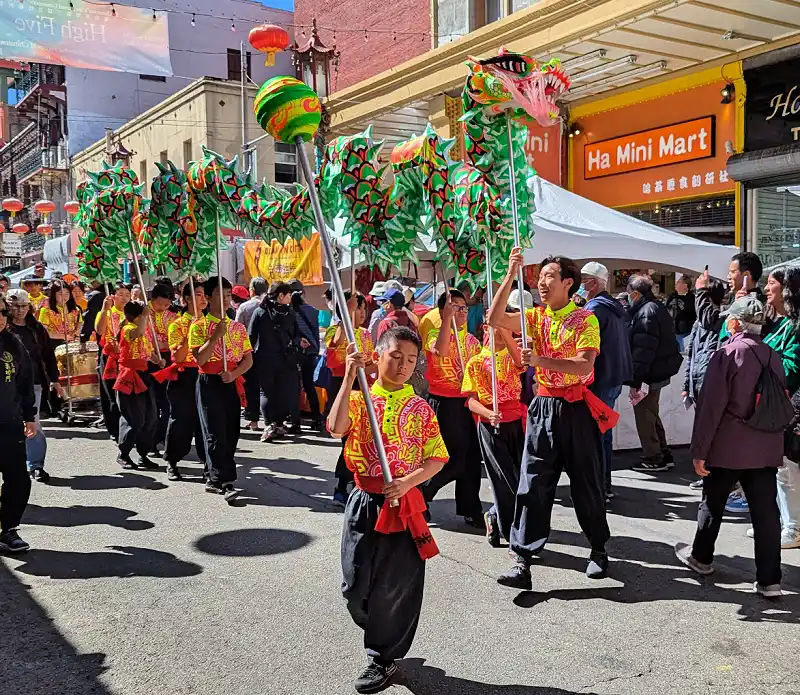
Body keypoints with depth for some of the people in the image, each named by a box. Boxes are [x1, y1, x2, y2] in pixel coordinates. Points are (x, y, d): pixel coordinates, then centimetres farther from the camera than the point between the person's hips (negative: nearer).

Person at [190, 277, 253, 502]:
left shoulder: (238, 327, 11)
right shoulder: (199, 326, -2)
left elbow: (248, 358, 9)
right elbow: (200, 358, -12)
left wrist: (234, 373, -9)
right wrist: (216, 334, -19)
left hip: (231, 384, 5)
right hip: (209, 384, -5)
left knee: (230, 432, 5)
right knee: (216, 433, -9)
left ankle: (214, 478, 18)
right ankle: (225, 482, -12)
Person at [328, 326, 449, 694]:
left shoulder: (420, 408, 1)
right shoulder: (358, 400, -1)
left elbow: (437, 458, 1)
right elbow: (336, 428, -22)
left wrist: (408, 482, -16)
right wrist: (349, 378, -23)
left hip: (404, 504, 0)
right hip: (363, 502, 1)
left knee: (396, 587, 5)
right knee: (355, 586, 7)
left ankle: (384, 658, 26)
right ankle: (382, 637, 36)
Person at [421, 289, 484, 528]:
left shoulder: (472, 340, 13)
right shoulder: (435, 334, -7)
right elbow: (441, 351, -31)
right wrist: (448, 318, -30)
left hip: (466, 403, 7)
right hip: (443, 403, -6)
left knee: (471, 457, 7)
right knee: (453, 458, -7)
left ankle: (471, 510, 18)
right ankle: (418, 495, 13)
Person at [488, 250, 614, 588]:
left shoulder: (585, 320, -6)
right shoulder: (536, 316, 7)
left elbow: (584, 366, -19)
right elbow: (495, 319, -8)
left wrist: (540, 360, -29)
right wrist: (510, 275, -12)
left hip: (576, 408, -3)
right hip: (543, 406, 3)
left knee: (586, 481, 9)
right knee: (533, 483, -1)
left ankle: (598, 549, 29)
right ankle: (522, 559, 1)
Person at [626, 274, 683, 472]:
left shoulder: (646, 312, -17)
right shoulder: (657, 307, 13)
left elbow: (643, 350, -22)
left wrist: (635, 380, -21)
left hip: (650, 373, -10)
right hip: (660, 369, 10)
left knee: (643, 413, 0)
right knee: (650, 413, 19)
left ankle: (652, 458, 6)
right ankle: (663, 454, 26)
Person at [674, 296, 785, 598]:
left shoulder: (728, 353, -12)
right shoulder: (774, 357, 6)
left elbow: (710, 407, -14)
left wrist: (699, 450, -10)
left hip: (727, 448, -5)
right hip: (767, 448, 5)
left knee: (713, 503, 14)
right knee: (766, 511, 6)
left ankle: (701, 557, 31)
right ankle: (769, 580, 7)